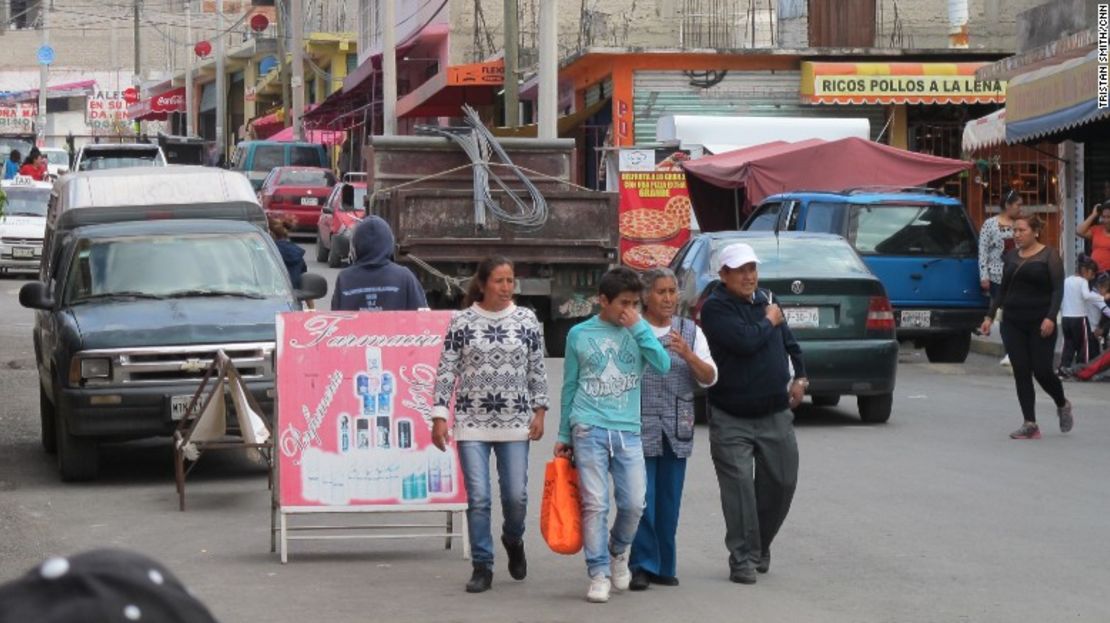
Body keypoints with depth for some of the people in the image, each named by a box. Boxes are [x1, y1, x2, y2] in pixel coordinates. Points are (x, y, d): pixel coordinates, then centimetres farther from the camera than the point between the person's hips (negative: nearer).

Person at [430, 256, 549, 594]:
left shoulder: (527, 320, 3)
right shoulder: (462, 321, -1)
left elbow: (537, 369, 8)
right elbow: (446, 371, 0)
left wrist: (539, 411, 1)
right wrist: (439, 416, -5)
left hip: (516, 422, 1)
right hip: (472, 421, -1)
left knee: (516, 495, 1)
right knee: (478, 497, -4)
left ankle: (513, 540, 32)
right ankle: (482, 567, 7)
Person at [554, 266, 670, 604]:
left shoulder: (639, 332, 10)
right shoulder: (579, 334, 7)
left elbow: (663, 364, -6)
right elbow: (570, 386, 13)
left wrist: (638, 327, -7)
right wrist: (564, 435, 13)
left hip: (628, 430, 2)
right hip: (589, 429, -2)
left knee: (634, 504, -3)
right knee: (594, 504, -5)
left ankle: (618, 551, 25)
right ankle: (599, 574, 2)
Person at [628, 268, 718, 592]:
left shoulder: (691, 331, 10)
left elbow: (709, 378, 2)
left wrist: (688, 355, -13)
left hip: (677, 430, 3)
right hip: (639, 428, -3)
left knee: (669, 502, 6)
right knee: (642, 500, -8)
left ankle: (664, 567, 15)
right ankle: (643, 565, 0)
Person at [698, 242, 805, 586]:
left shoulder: (764, 300, 11)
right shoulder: (716, 308, -11)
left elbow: (788, 341, 25)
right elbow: (745, 340, -26)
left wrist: (799, 377, 11)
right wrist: (769, 321, -8)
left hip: (775, 414, 6)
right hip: (731, 419, -6)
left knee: (781, 482, 8)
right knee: (739, 488, -9)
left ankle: (760, 546, 28)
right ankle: (743, 559, -3)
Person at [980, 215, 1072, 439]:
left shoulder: (1049, 255, -4)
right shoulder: (1011, 256, 11)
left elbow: (1058, 290, -9)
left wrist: (1051, 318, -20)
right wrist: (990, 316, 10)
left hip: (1040, 324, -5)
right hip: (1013, 323, 5)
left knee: (1042, 370, -4)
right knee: (1021, 373, -2)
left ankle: (1062, 405, 26)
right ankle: (1030, 425, 0)